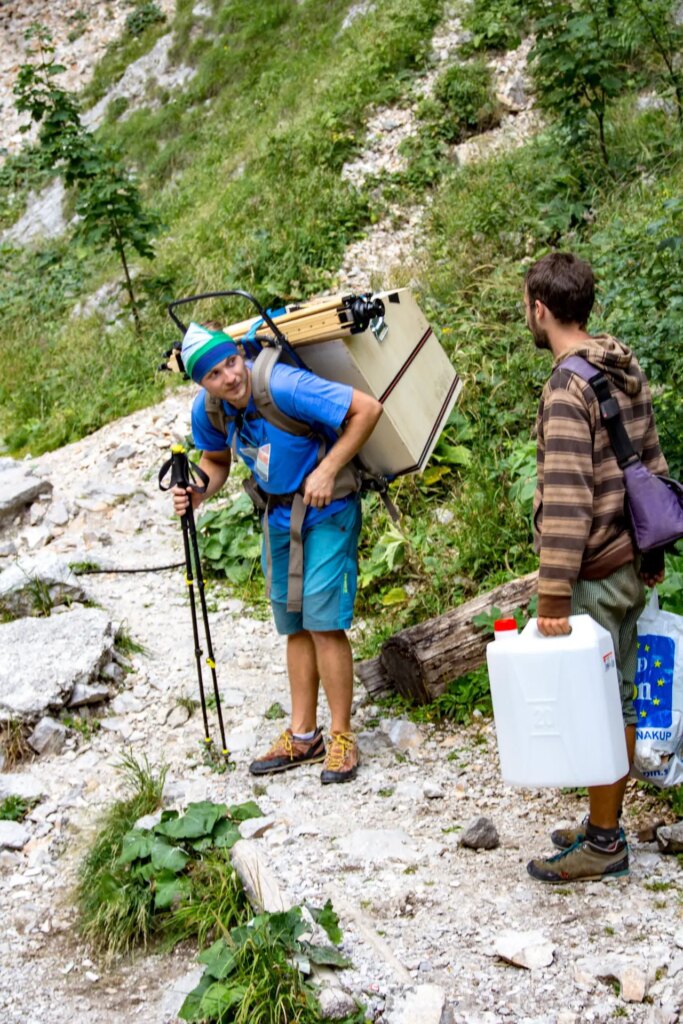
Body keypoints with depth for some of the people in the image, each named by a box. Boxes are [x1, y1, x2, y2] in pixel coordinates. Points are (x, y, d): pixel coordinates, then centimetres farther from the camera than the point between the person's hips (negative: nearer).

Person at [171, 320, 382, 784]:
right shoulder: (207, 411, -8)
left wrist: (327, 471, -26)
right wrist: (197, 492, -10)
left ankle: (341, 737, 2)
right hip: (278, 516, 7)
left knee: (323, 619, -11)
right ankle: (303, 736, 22)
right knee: (295, 626, 12)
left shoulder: (284, 387, -28)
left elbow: (367, 409, -26)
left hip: (327, 511, -7)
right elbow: (217, 460, 12)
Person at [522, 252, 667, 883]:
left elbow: (566, 500, -25)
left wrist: (553, 596, -23)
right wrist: (654, 552, 21)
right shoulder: (628, 372, 8)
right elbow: (653, 464, 14)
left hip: (596, 576, -9)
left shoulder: (568, 389, -19)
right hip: (632, 564, 9)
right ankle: (605, 824, 28)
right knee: (619, 699, 16)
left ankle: (603, 843, 13)